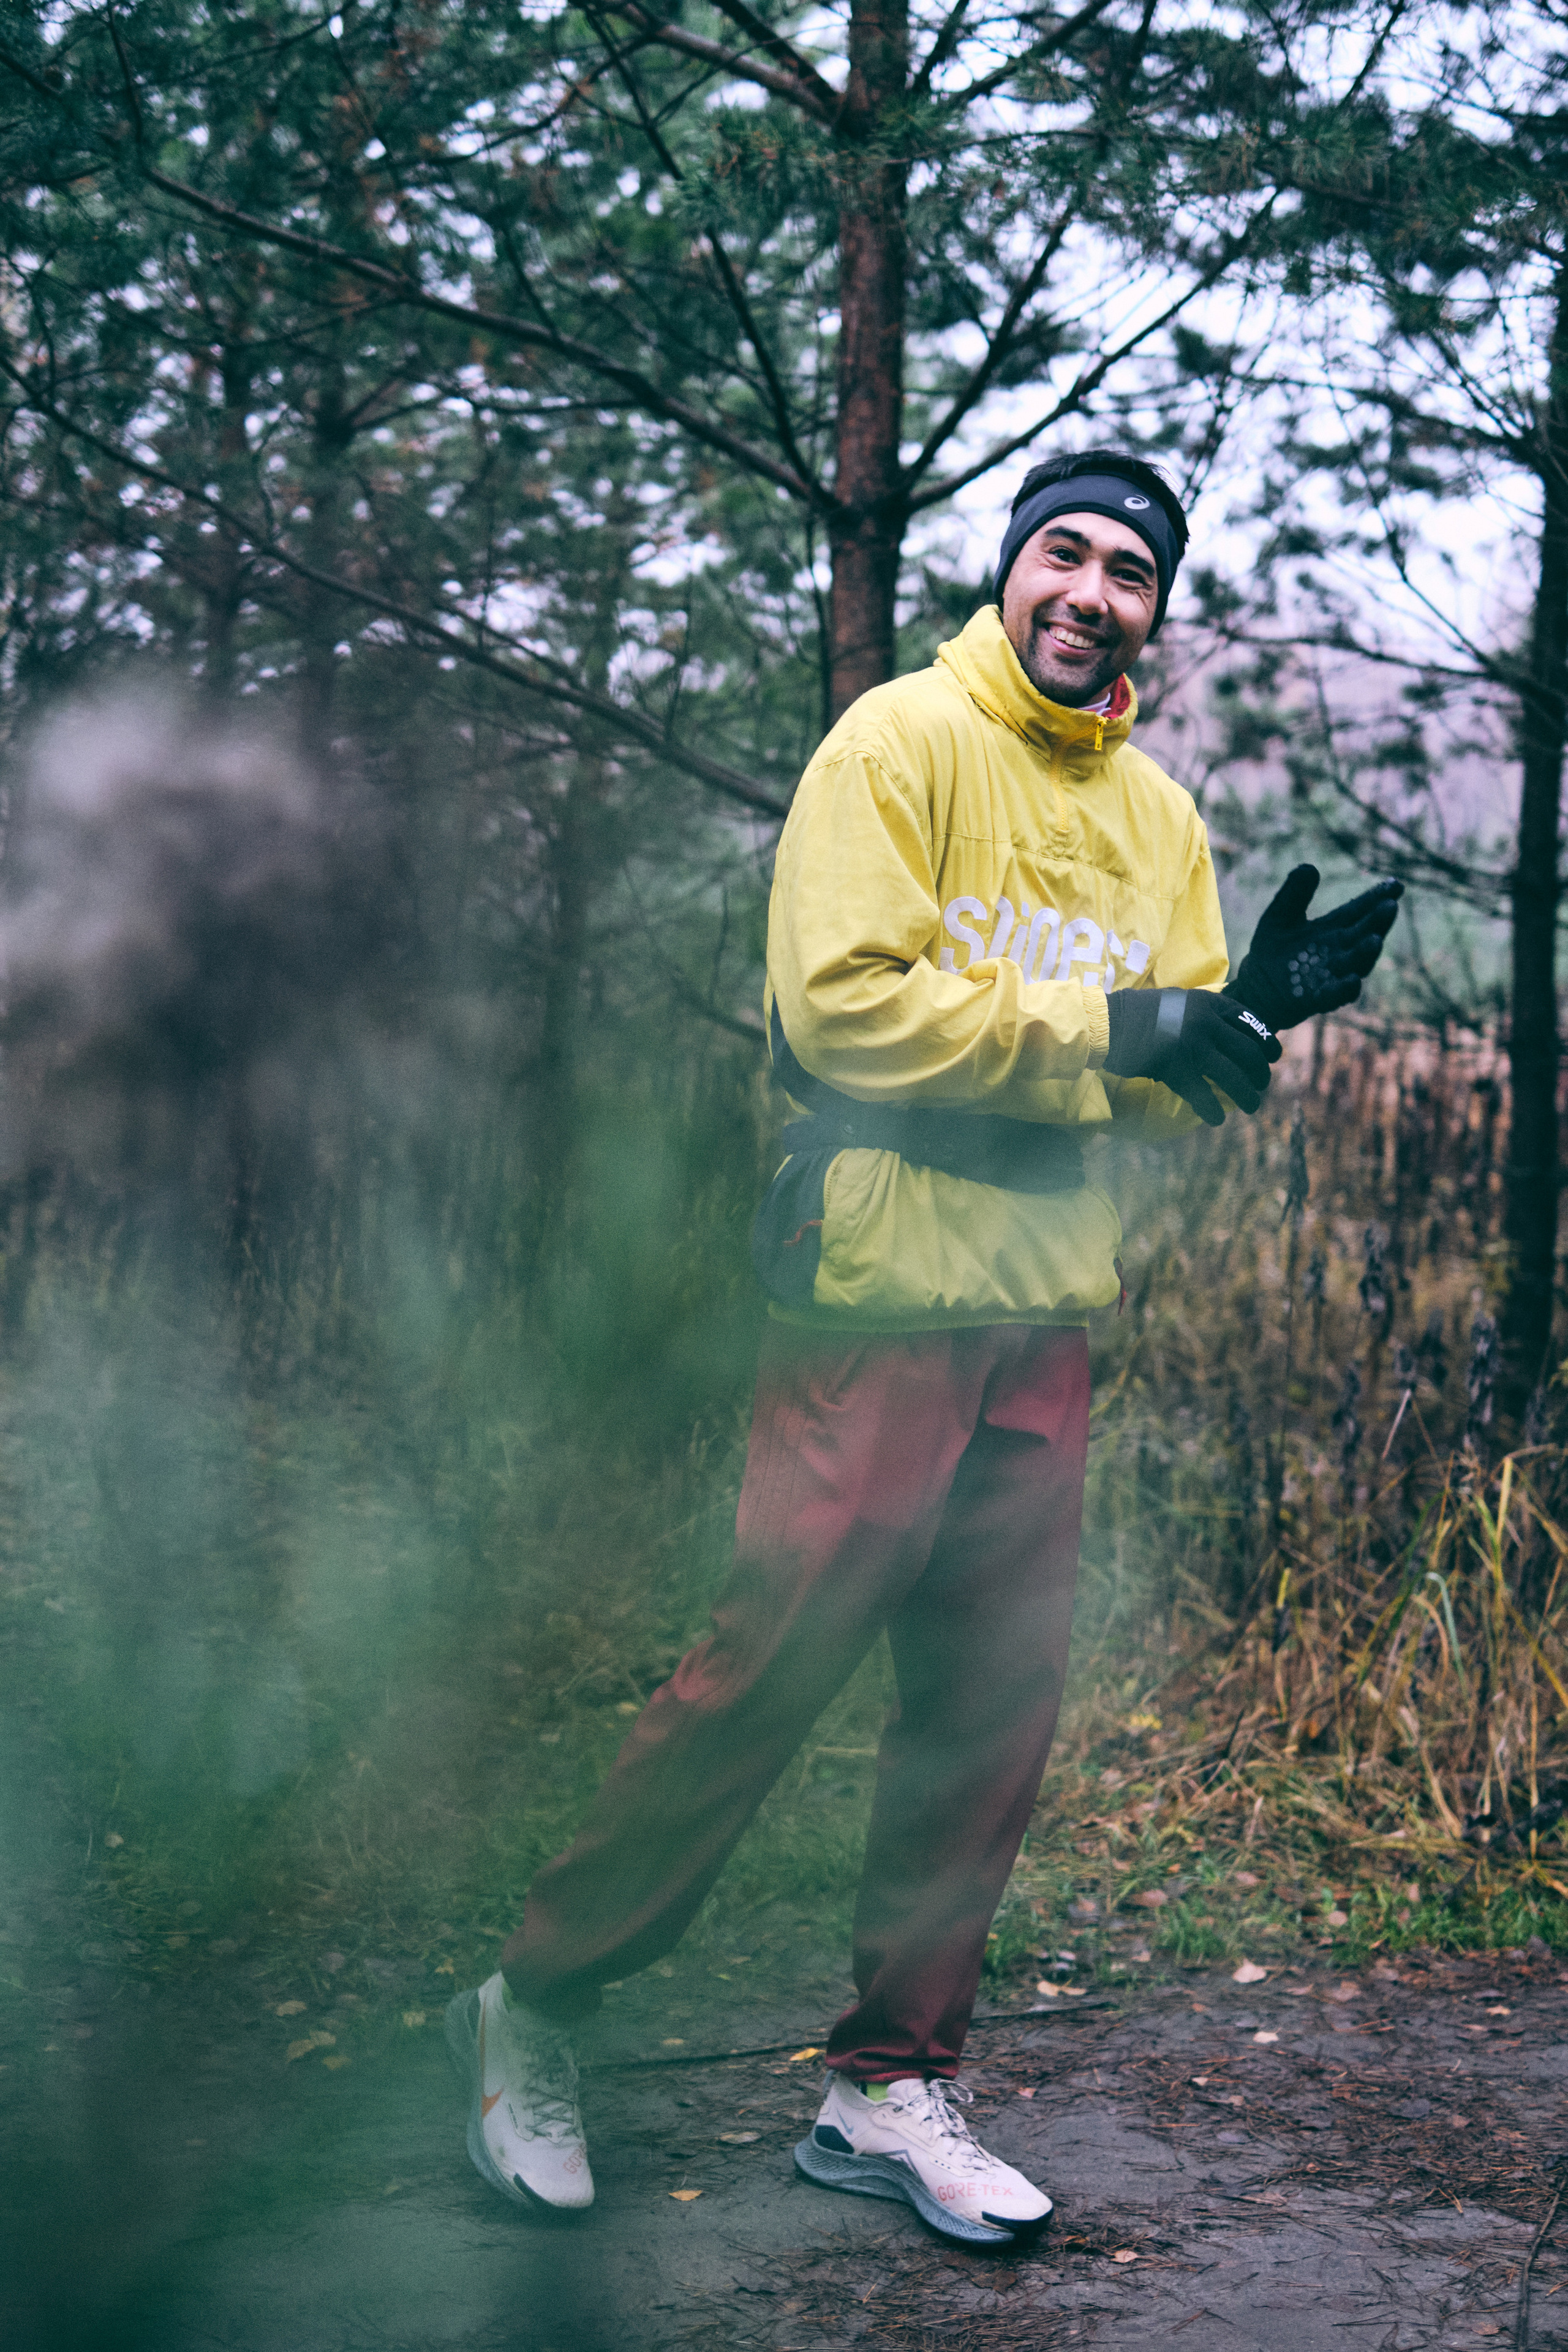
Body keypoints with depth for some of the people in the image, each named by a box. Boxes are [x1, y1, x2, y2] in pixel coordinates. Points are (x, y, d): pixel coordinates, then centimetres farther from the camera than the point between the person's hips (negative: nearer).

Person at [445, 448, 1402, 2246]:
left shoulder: (1158, 821, 15)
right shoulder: (899, 744, -4)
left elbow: (1165, 1098, 13)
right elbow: (845, 1002, -16)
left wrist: (1248, 1023, -8)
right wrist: (1105, 1028, -16)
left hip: (1044, 1313, 7)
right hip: (876, 1296, -6)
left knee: (993, 1712, 7)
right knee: (767, 1671, -5)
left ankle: (891, 2088, 19)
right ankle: (532, 2003, 13)